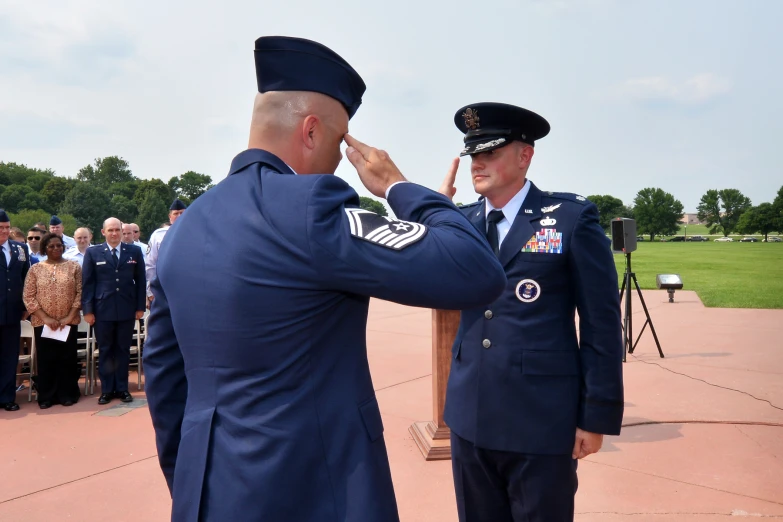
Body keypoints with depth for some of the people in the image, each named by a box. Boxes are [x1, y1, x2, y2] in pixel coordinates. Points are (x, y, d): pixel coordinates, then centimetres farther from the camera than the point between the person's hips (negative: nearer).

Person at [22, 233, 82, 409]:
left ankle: (67, 394, 16)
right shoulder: (35, 269, 3)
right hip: (42, 323, 0)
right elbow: (28, 297, 0)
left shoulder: (74, 267, 3)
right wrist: (45, 318, -9)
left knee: (67, 359, 5)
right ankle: (46, 396, 17)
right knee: (46, 360, 5)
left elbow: (80, 293, 0)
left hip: (68, 322, 0)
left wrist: (70, 316, -8)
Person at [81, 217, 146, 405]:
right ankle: (106, 390, 16)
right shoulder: (93, 253, 4)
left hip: (127, 309, 0)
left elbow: (141, 280, 6)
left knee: (123, 350, 8)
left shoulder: (134, 251, 5)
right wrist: (88, 310, -4)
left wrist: (140, 307, 2)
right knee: (105, 351, 7)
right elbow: (87, 283, 2)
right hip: (102, 310, 0)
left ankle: (122, 388, 18)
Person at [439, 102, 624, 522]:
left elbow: (601, 323, -7)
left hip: (541, 421, -4)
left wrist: (598, 416, -6)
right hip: (470, 417, 5)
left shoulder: (572, 218, -7)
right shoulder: (462, 221, 6)